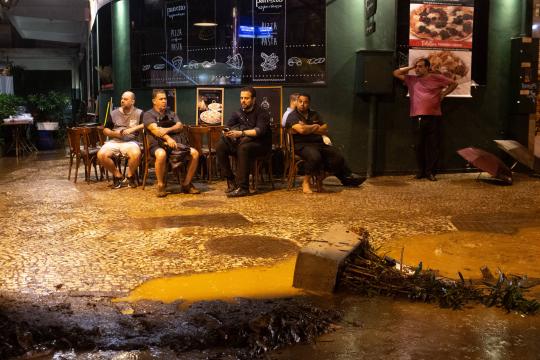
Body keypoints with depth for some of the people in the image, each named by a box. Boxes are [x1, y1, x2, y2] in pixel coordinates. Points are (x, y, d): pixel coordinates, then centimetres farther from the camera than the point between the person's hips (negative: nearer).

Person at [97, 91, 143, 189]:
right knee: (101, 155, -25)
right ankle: (118, 176, -3)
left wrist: (133, 129, -17)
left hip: (131, 141, -3)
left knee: (136, 154, -37)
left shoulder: (139, 113, 5)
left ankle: (130, 176, -6)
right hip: (114, 141, 3)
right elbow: (105, 130, 18)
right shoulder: (113, 113, 14)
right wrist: (114, 133, -2)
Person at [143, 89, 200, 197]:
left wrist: (167, 129, -16)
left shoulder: (171, 114, 24)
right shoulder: (148, 115, 8)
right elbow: (155, 129, -12)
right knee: (161, 154, -40)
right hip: (157, 145, -5)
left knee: (195, 153, -19)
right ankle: (160, 185, -23)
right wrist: (167, 138, -30)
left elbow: (180, 126, 6)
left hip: (175, 144, 5)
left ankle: (186, 184, -8)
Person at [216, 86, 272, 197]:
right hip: (243, 142, 6)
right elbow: (227, 126, 3)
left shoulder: (261, 113, -7)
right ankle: (231, 181, -15)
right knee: (220, 146, -16)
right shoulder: (238, 113, 9)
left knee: (243, 148, -37)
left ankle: (243, 187, -36)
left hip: (261, 145, -6)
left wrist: (241, 133, -36)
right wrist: (226, 132, -23)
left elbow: (260, 131, -24)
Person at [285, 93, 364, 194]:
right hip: (302, 145, -6)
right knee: (314, 157, -37)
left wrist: (308, 129, -4)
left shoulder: (314, 115, 20)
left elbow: (325, 130, 9)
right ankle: (306, 182, -21)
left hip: (319, 143, 6)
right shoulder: (292, 116, 1)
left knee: (337, 155, -12)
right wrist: (315, 127, -1)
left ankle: (347, 177, 8)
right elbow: (301, 130, -18)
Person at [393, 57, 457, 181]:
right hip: (417, 118, 2)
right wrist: (411, 67, 8)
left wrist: (443, 94, 6)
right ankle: (421, 170, 14)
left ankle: (430, 171, 4)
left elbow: (453, 84, 15)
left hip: (433, 117, -2)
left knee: (433, 146, -1)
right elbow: (396, 73, 13)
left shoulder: (437, 78, 7)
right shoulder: (411, 79, 12)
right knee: (419, 145, 4)